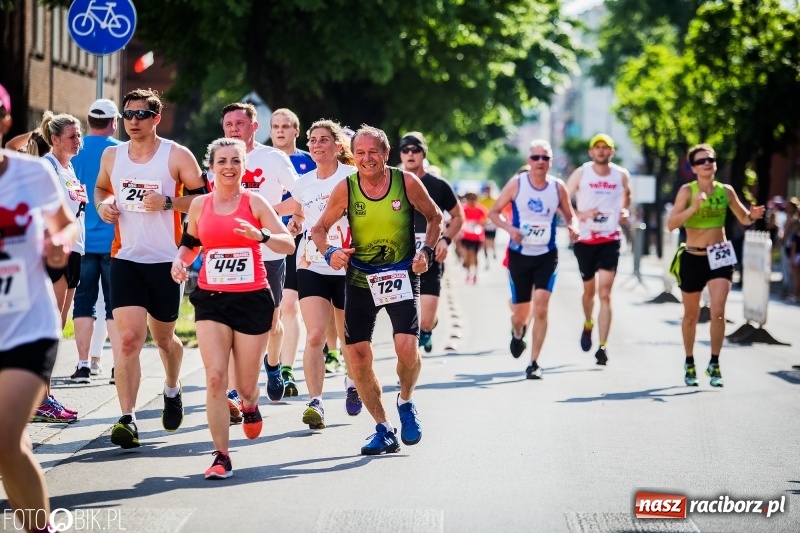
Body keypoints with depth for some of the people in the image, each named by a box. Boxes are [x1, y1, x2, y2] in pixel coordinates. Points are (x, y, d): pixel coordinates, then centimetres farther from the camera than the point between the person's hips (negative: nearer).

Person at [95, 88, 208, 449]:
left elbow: (204, 198, -4)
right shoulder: (112, 156, 6)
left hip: (165, 260, -1)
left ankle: (172, 390, 46)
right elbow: (101, 188, 24)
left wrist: (168, 202, -19)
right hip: (125, 258, 1)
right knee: (129, 338, -15)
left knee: (163, 338, 15)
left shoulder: (177, 156, -5)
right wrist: (102, 205, 1)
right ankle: (127, 419, -18)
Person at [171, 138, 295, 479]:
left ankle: (250, 405, 43)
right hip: (211, 299, 1)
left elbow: (288, 244, -9)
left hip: (252, 299, -1)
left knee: (245, 385, 4)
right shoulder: (200, 205, 5)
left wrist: (260, 236, -27)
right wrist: (180, 261, -1)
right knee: (215, 378, -13)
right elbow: (189, 244, 21)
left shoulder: (253, 202, -2)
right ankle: (221, 457, -5)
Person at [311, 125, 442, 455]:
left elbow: (435, 218, 7)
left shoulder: (407, 182, -8)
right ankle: (383, 430, 14)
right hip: (359, 277, 2)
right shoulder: (345, 189, -6)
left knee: (407, 346, -19)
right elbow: (319, 228, 4)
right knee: (357, 354, -2)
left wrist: (427, 251, -8)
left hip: (402, 275, -2)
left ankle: (405, 402, 14)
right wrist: (329, 252, -16)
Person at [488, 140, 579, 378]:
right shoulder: (516, 184, -6)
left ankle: (534, 363, -7)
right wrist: (509, 228, -19)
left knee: (540, 308, -15)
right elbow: (493, 212, 0)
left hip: (547, 255, 0)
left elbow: (569, 215, 11)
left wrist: (573, 227, -12)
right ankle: (517, 334, 45)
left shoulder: (558, 187, -2)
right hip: (519, 255, 0)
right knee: (520, 313, 7)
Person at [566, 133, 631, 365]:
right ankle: (588, 324, 46)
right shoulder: (580, 173, -4)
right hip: (585, 239, 0)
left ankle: (603, 346, -12)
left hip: (610, 239, 0)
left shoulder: (621, 175, 1)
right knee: (589, 289, 15)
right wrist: (580, 215, -16)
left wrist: (625, 211, 1)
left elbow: (626, 196, 21)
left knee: (605, 293, -10)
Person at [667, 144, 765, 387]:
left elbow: (743, 219, 12)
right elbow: (671, 224, -17)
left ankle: (714, 364, -1)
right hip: (692, 258, -1)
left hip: (719, 257, 1)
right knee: (691, 316, 13)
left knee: (718, 311, -14)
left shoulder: (725, 191, 1)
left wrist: (752, 215, -11)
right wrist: (693, 208, -30)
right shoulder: (687, 191, -8)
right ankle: (689, 364, 31)